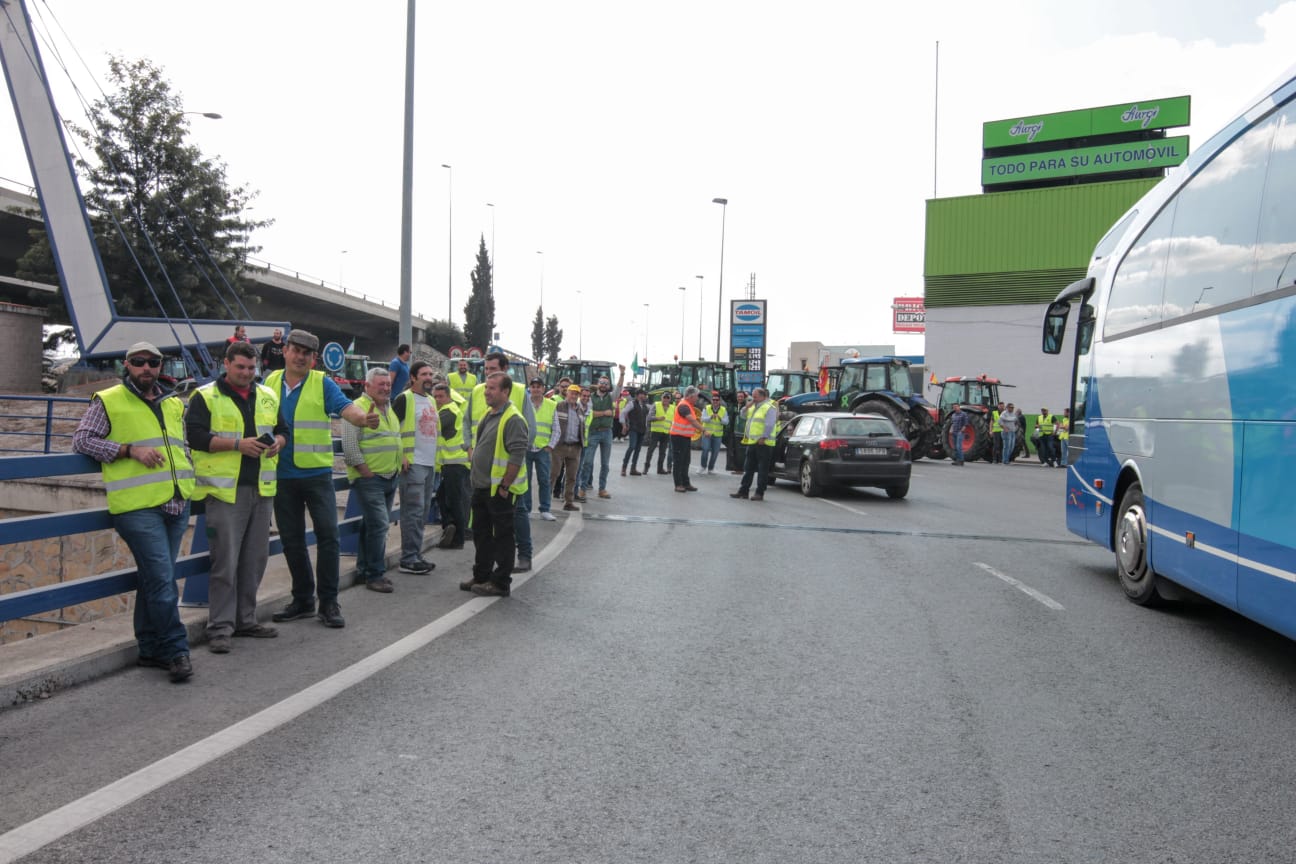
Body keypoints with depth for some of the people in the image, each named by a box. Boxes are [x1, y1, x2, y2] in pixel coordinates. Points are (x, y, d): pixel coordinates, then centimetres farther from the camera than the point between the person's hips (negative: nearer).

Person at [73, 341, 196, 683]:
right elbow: (82, 439, -4)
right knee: (162, 581, -11)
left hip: (177, 504, 6)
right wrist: (130, 450, -14)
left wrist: (188, 483, 17)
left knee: (153, 579, 14)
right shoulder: (108, 401, 1)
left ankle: (151, 649, 22)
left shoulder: (174, 404, 19)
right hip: (138, 507, -6)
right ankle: (176, 651, -2)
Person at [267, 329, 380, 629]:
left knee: (327, 534, -6)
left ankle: (328, 602, 4)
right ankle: (303, 599, 24)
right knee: (291, 539, 10)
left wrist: (363, 418, -38)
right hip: (282, 475, 3)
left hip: (317, 472, -3)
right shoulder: (271, 383, 8)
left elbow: (345, 407, -17)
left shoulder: (323, 383, -2)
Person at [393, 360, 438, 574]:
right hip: (413, 464, -8)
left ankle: (415, 554, 18)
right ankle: (408, 560, -4)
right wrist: (401, 456, -16)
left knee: (422, 513, 11)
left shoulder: (431, 401, 17)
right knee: (413, 511, -8)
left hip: (430, 464, 8)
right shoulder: (404, 399, -8)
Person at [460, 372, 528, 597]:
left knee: (502, 537, 1)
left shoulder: (512, 419, -18)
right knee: (481, 534, 18)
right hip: (482, 487, 10)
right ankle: (481, 576, 30)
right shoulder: (489, 415, 13)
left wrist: (505, 486, -21)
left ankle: (501, 583, 10)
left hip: (500, 490, -10)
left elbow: (517, 456, -22)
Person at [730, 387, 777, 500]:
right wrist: (748, 406, 9)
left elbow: (769, 425, -17)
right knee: (748, 469, 11)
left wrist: (763, 438, -21)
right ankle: (743, 491, 16)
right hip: (751, 442, 9)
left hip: (763, 443, -9)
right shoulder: (753, 407, 18)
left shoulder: (769, 407, -9)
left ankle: (759, 493, 2)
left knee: (762, 470, -1)